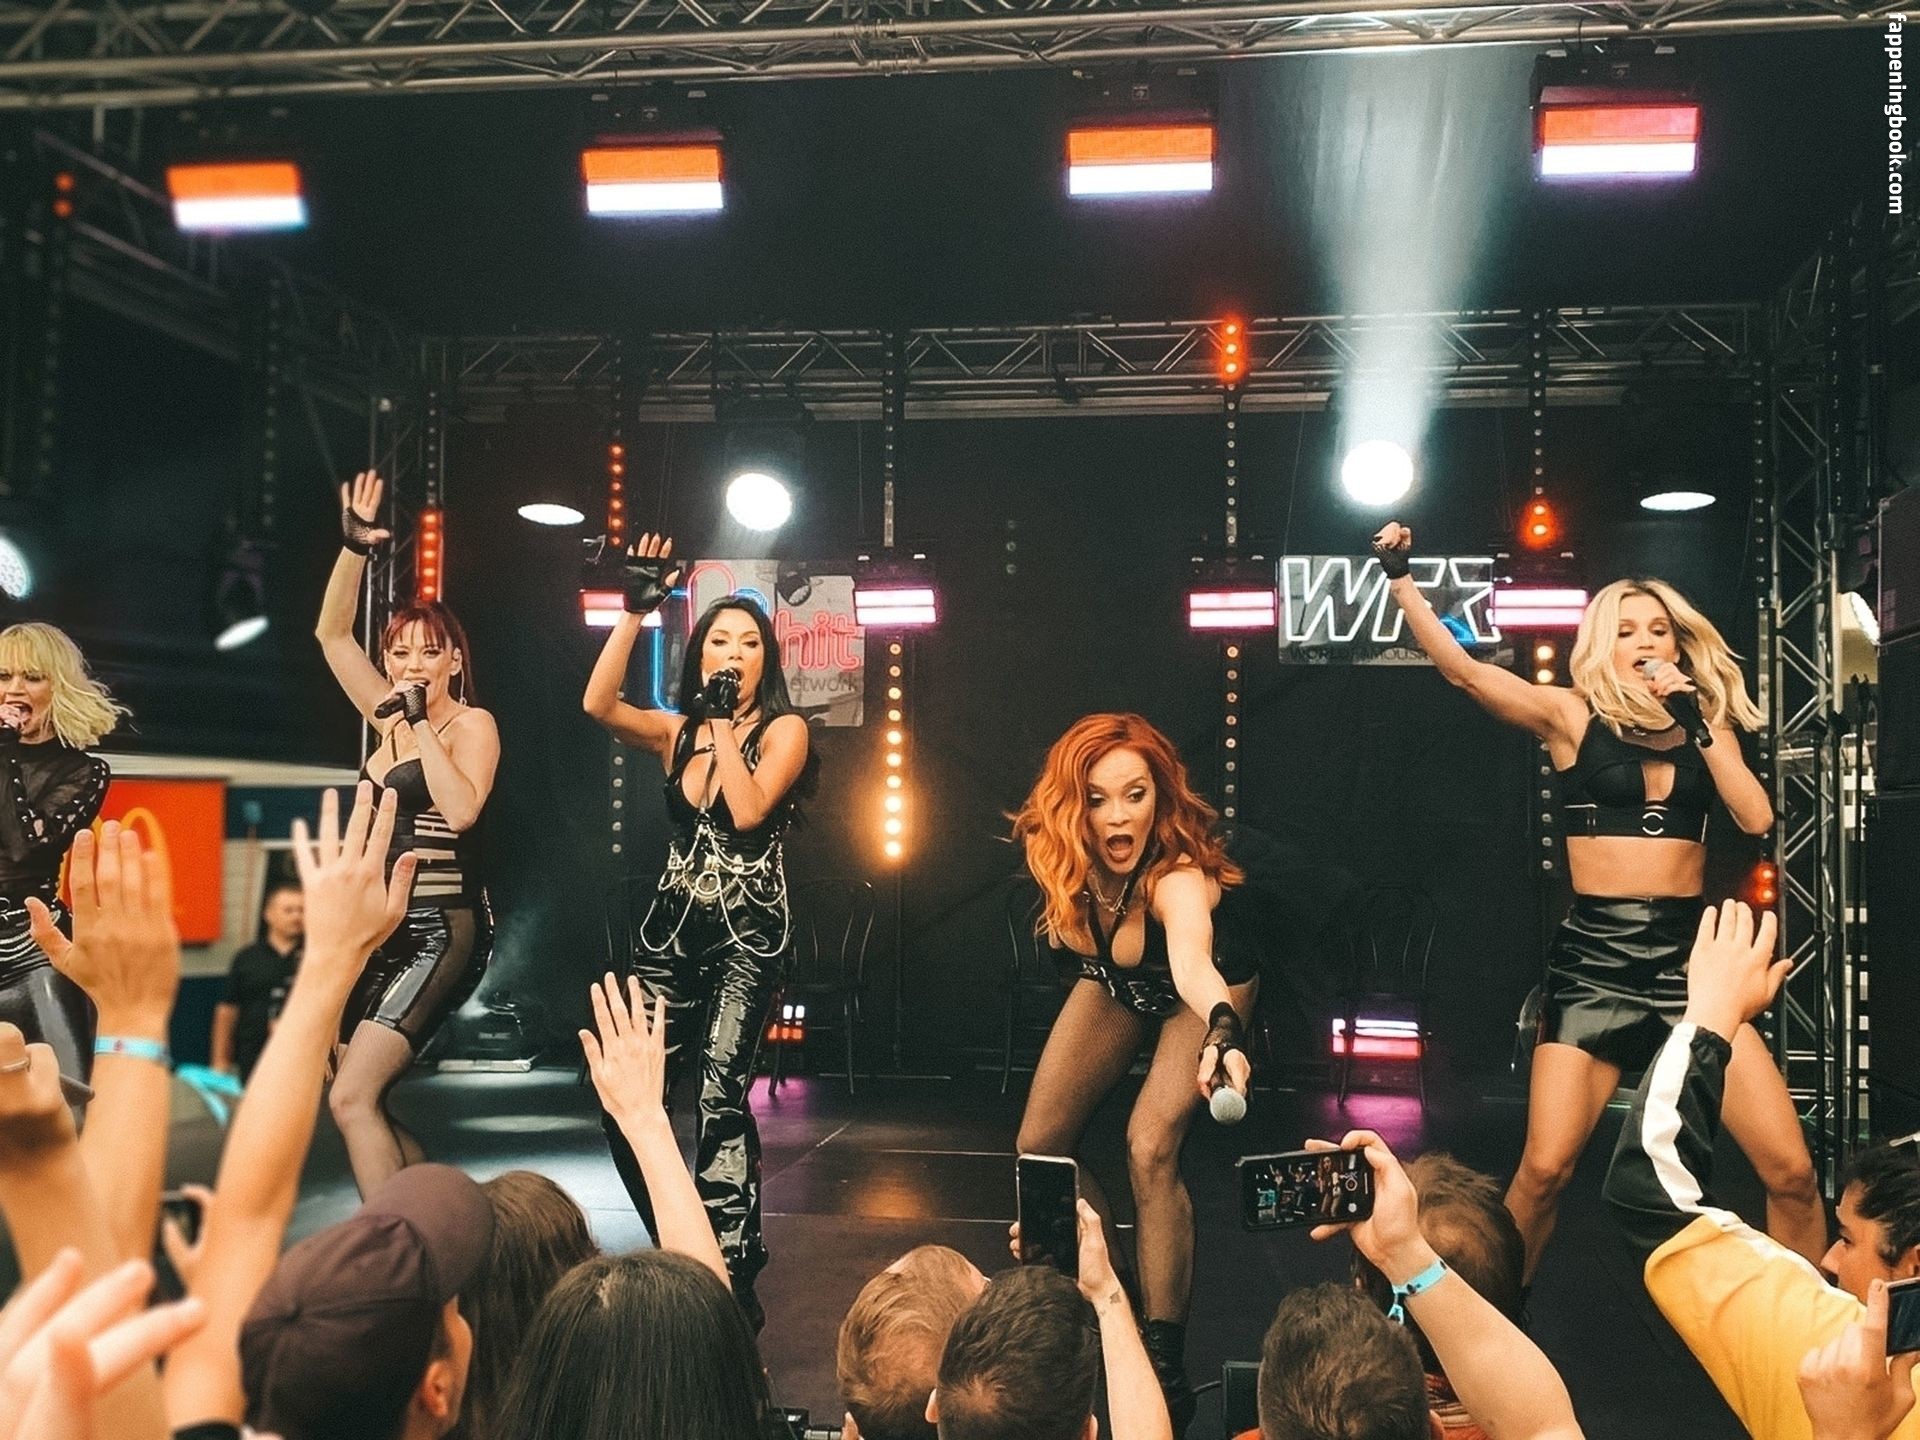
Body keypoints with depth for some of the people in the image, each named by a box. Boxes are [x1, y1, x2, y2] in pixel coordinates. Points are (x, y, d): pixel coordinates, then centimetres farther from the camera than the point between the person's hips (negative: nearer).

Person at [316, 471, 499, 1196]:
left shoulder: (473, 723, -6)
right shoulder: (389, 719, 11)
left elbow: (461, 809, -23)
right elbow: (332, 632, 9)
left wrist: (422, 723, -19)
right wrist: (354, 548, -2)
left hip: (442, 929, -8)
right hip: (385, 925, 8)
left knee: (351, 1097, -16)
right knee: (366, 1100, 10)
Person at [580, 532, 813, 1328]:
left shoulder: (782, 730, -2)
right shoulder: (677, 732, 9)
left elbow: (748, 810, -18)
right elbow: (598, 703, -9)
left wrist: (725, 723, -13)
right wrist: (634, 611, -13)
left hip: (749, 932, -5)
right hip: (672, 926, 5)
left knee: (720, 1096, -17)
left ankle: (730, 1273, -10)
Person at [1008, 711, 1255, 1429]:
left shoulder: (1177, 874, -43)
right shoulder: (1058, 853, -29)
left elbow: (1192, 962, -66)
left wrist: (1222, 1033, -82)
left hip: (1198, 992, -5)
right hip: (1115, 985, 5)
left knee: (1150, 1150, -24)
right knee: (1039, 1147, 1)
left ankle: (1165, 1359, -13)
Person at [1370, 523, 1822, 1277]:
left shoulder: (1707, 723, 11)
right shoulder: (1572, 715, 2)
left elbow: (1756, 818, -3)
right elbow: (1460, 667, -9)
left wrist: (1697, 721, -6)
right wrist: (1400, 577, -16)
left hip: (1692, 959, 3)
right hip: (1594, 959, -3)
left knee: (1790, 1169, 0)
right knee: (1543, 1170, -8)